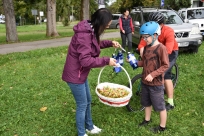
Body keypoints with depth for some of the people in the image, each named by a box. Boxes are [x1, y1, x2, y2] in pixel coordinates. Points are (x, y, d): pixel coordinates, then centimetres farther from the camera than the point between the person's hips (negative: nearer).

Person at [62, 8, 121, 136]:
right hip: (75, 75, -10)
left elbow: (95, 45, 21)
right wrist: (106, 60, -25)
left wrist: (110, 43, 8)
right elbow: (86, 60, -31)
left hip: (81, 73, 10)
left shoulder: (90, 30, 2)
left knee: (88, 100, 22)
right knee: (82, 105, 6)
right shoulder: (84, 34, -29)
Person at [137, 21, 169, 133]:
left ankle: (162, 127, 25)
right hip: (145, 81, 8)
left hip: (156, 83, -7)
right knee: (146, 103, 22)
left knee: (160, 106, 8)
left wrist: (153, 75, -25)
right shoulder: (146, 47, 5)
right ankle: (147, 120, 42)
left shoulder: (161, 48, -17)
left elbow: (165, 65, -18)